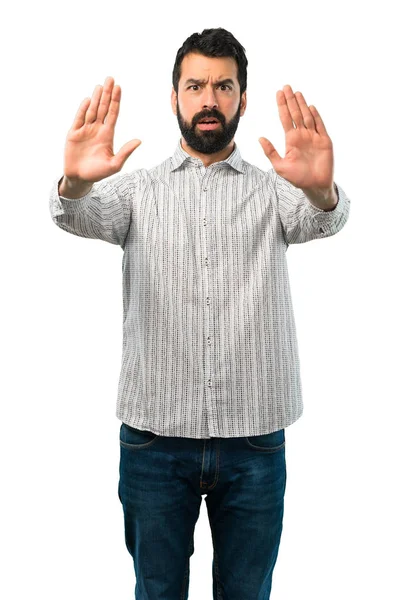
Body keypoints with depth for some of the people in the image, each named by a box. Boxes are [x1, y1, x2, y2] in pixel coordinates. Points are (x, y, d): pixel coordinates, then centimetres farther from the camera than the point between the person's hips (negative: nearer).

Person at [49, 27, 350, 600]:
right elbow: (83, 217, -13)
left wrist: (321, 188, -39)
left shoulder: (273, 189, 5)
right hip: (155, 434, 0)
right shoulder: (138, 189, 6)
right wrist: (74, 183, -37)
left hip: (255, 438, 1)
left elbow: (321, 220, -15)